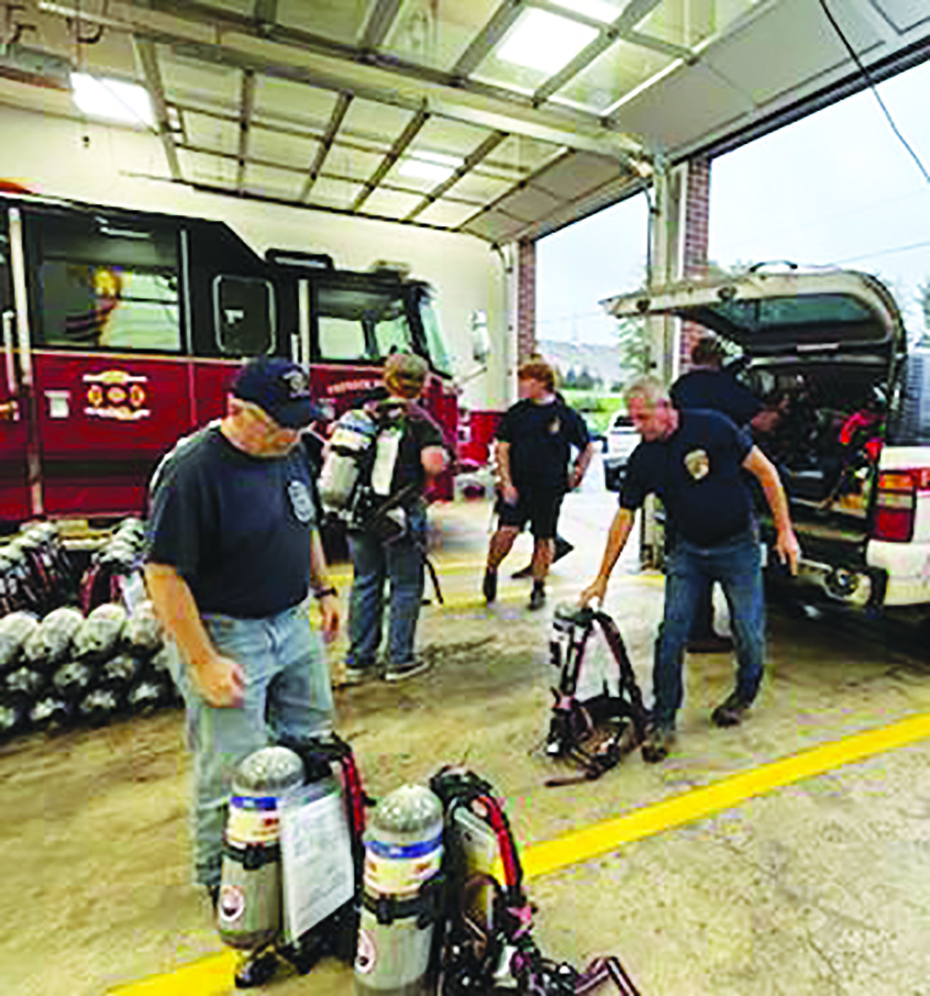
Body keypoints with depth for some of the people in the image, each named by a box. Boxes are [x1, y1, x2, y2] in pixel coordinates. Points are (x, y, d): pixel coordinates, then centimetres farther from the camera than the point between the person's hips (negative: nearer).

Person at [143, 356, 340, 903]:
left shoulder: (290, 451, 2)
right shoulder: (193, 470, -22)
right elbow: (163, 574, -21)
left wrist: (324, 589, 13)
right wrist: (203, 662, -21)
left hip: (293, 625, 8)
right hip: (225, 636, -8)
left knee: (314, 740, 21)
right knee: (232, 772, 5)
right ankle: (219, 878, 32)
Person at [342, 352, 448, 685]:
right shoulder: (417, 419, -10)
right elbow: (434, 464, -22)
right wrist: (441, 451, -1)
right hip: (402, 513, -5)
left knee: (365, 584, 15)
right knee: (406, 586, 9)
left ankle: (358, 660, 23)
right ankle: (400, 660, 17)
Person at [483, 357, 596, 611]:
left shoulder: (566, 415, 1)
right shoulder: (516, 413, 4)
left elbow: (587, 448, 12)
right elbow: (502, 449, 4)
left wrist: (576, 474, 6)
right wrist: (506, 483, -5)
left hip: (550, 489, 0)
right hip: (517, 486, 0)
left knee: (544, 539, 7)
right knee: (507, 531, -12)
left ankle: (539, 588, 23)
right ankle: (491, 571, 14)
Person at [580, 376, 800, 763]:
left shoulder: (712, 427, -16)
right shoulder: (643, 459, -5)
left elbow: (765, 471, -7)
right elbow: (624, 517, 1)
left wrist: (785, 531, -9)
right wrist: (602, 578, 1)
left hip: (738, 546, -2)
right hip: (688, 550, 3)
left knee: (749, 633, 4)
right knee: (671, 633, -5)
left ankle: (745, 693, 36)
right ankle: (662, 720, 9)